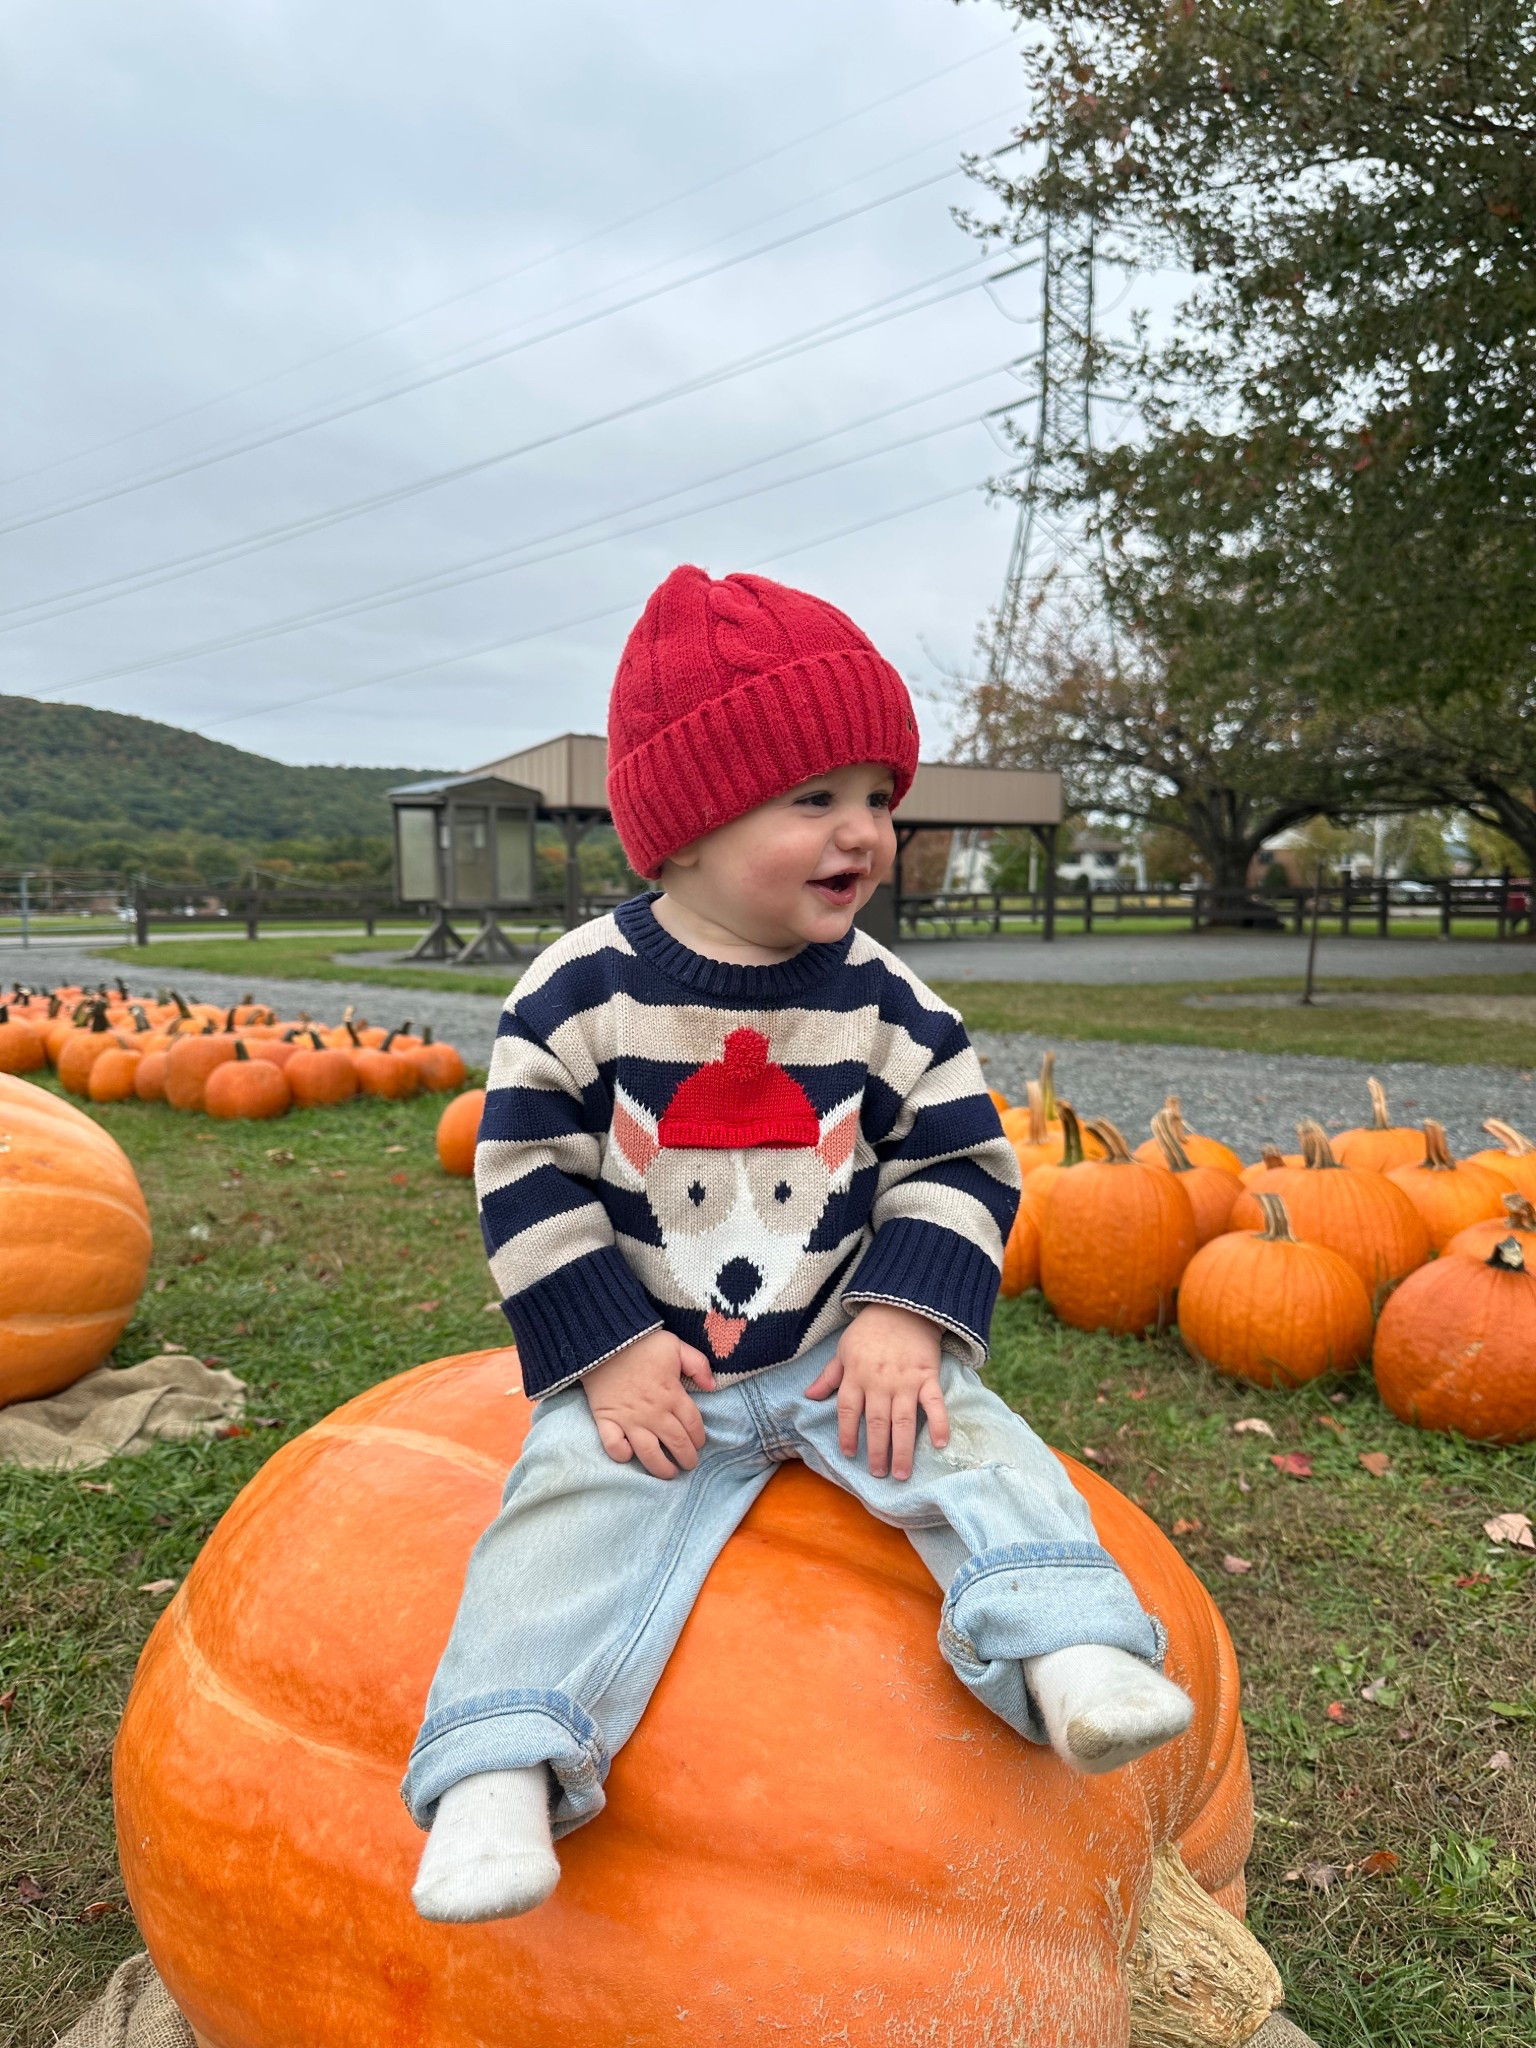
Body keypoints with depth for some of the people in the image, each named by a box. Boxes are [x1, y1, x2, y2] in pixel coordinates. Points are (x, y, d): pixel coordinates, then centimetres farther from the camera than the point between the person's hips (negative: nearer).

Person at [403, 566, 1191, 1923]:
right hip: (648, 1363, -1)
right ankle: (499, 1777, -16)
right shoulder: (585, 991, -10)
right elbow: (528, 1180, -7)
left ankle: (1068, 1656, -18)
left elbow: (960, 1159, -1)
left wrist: (903, 1318, -14)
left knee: (967, 1441, -18)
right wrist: (610, 1351, -13)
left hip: (844, 1347, 2)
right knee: (574, 1507, -19)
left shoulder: (883, 1002, -5)